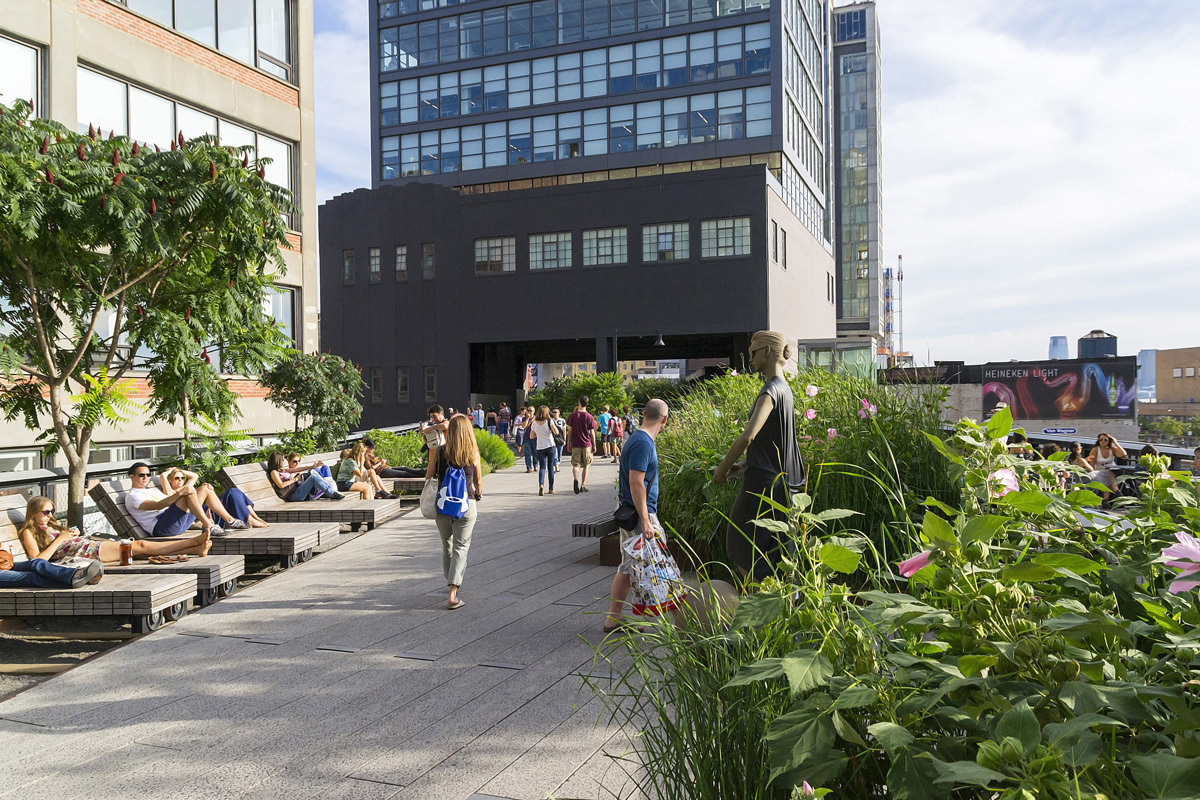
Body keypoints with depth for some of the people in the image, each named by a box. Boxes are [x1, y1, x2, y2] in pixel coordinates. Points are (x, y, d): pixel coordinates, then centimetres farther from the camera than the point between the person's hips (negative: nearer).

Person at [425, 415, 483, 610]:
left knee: (447, 546, 19)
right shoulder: (473, 453, -4)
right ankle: (452, 594, -9)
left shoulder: (439, 451, -6)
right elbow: (478, 480, 8)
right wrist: (478, 494, 28)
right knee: (461, 548, 1)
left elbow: (429, 477, 0)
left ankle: (451, 584, 34)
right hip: (466, 505, -1)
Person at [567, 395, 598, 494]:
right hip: (586, 445, 0)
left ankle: (576, 478, -27)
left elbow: (569, 431, 1)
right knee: (585, 466, 13)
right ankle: (583, 485, 13)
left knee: (575, 464, 1)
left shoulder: (573, 415, -1)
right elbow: (591, 433, -2)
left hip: (575, 444, 0)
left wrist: (568, 443, 10)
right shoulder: (590, 417, -4)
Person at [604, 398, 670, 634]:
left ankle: (613, 619, 15)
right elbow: (636, 483, -22)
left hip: (629, 514, 10)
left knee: (628, 566, 12)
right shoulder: (643, 443, -17)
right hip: (640, 515, -10)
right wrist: (645, 521, -23)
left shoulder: (638, 439, 14)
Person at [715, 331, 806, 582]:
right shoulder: (784, 389, 14)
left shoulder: (771, 391, -17)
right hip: (779, 482, 10)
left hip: (762, 483, -10)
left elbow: (748, 436, -28)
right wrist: (744, 465, 15)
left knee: (748, 560, 0)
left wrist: (723, 468, -15)